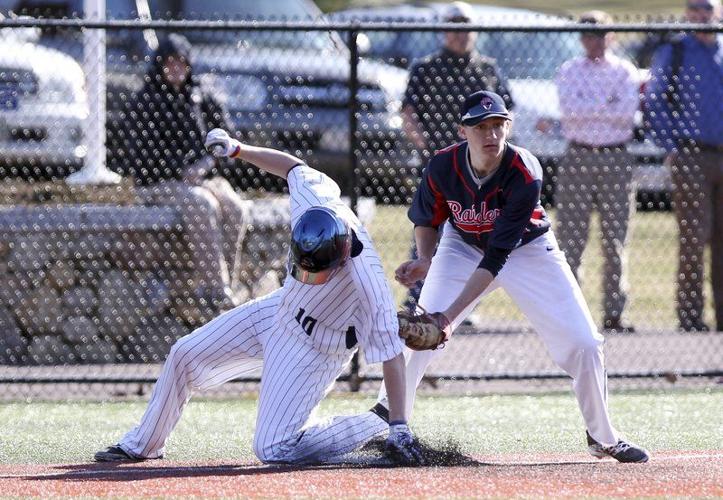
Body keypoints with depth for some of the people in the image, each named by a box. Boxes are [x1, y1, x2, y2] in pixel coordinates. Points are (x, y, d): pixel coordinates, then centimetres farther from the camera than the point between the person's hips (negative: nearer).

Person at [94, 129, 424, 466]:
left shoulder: (368, 285, -39)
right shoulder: (313, 197, -27)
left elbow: (391, 353, -32)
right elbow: (295, 168, -4)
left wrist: (398, 428, -32)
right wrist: (238, 150, 8)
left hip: (315, 351, -7)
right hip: (279, 309, 7)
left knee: (272, 450, -14)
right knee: (184, 355, 10)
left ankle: (381, 429, 1)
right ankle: (142, 445, 31)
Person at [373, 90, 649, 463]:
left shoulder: (524, 176, -35)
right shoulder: (443, 167, -26)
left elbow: (496, 258, -37)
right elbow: (426, 221, -4)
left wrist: (450, 313, -45)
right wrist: (425, 259, -27)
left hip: (525, 249, -2)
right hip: (462, 247, 2)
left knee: (583, 344, -10)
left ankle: (603, 438, 12)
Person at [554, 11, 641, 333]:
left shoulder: (625, 72, 7)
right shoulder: (569, 71, 7)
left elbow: (627, 113, -8)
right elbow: (569, 109, -11)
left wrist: (588, 109, -8)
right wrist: (610, 105, -10)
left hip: (615, 159, 1)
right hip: (578, 158, -1)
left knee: (615, 240, 2)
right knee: (571, 237, -4)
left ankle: (614, 314, 6)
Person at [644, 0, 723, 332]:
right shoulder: (672, 53, 5)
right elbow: (654, 103, 4)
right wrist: (672, 149, -6)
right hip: (691, 155, -4)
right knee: (694, 235, -9)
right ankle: (690, 317, -6)